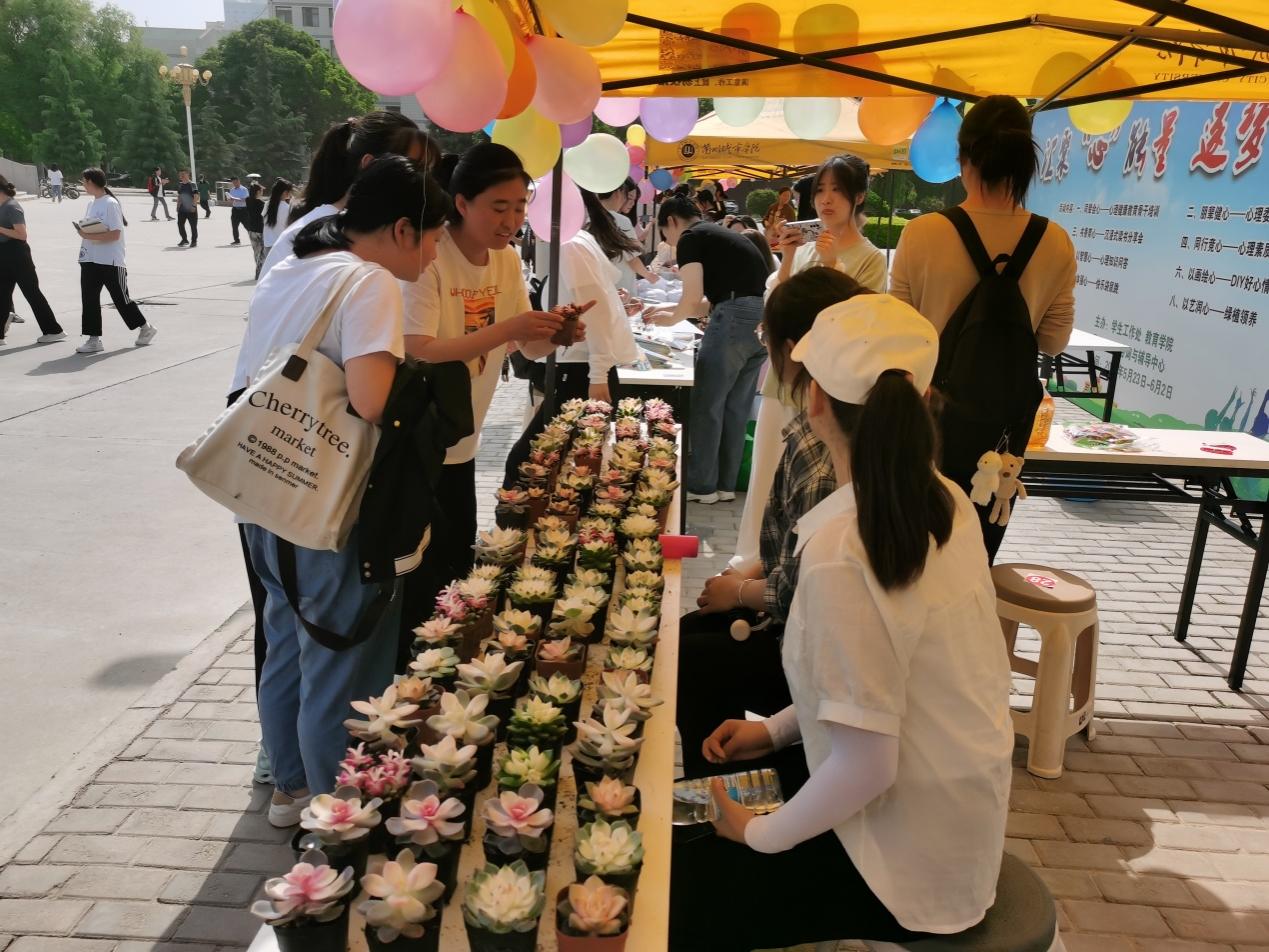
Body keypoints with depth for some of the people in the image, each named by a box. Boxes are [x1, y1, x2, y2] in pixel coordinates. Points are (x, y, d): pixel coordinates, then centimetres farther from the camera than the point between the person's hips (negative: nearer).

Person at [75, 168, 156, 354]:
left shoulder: (110, 204, -12)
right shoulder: (91, 203, 13)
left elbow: (115, 234, -19)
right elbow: (89, 228, 20)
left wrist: (90, 236, -21)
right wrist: (83, 232, -1)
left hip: (111, 262, -8)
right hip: (90, 261, 8)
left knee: (121, 298, 3)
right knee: (89, 299, 3)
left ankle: (146, 328, 23)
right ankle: (94, 340, 7)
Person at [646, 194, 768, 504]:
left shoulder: (690, 239, 1)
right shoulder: (723, 235, 27)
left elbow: (693, 299, -5)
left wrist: (672, 319, 14)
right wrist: (672, 308, 30)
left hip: (735, 318, -8)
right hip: (764, 318, 9)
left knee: (707, 404, 2)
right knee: (736, 406, 14)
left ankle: (701, 485, 9)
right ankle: (725, 484, 20)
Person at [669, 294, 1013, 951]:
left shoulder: (840, 550, -30)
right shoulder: (942, 499, -5)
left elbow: (866, 766, -26)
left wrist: (759, 835, -9)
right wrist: (775, 730, 9)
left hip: (908, 861, -8)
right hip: (954, 816, 8)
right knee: (720, 786, 24)